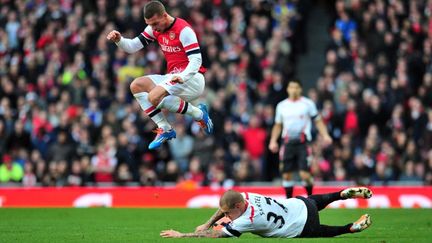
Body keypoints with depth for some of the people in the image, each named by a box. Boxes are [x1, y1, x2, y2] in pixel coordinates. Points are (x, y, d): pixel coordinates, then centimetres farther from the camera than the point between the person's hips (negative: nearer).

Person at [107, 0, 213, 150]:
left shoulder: (183, 30, -18)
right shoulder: (155, 28, 5)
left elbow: (196, 60, -23)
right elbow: (133, 47, 7)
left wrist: (182, 77, -39)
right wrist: (119, 40, -13)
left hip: (191, 78, -9)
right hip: (173, 77, 9)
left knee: (155, 96, -28)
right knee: (136, 86, -3)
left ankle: (199, 113, -11)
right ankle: (165, 129, -4)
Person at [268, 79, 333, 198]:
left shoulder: (308, 103, 2)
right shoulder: (281, 106, 11)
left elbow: (318, 121, 3)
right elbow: (278, 125, 18)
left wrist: (325, 135, -11)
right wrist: (273, 140, 6)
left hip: (303, 142, -3)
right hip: (288, 143, 3)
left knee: (305, 174, -12)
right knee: (286, 174, 3)